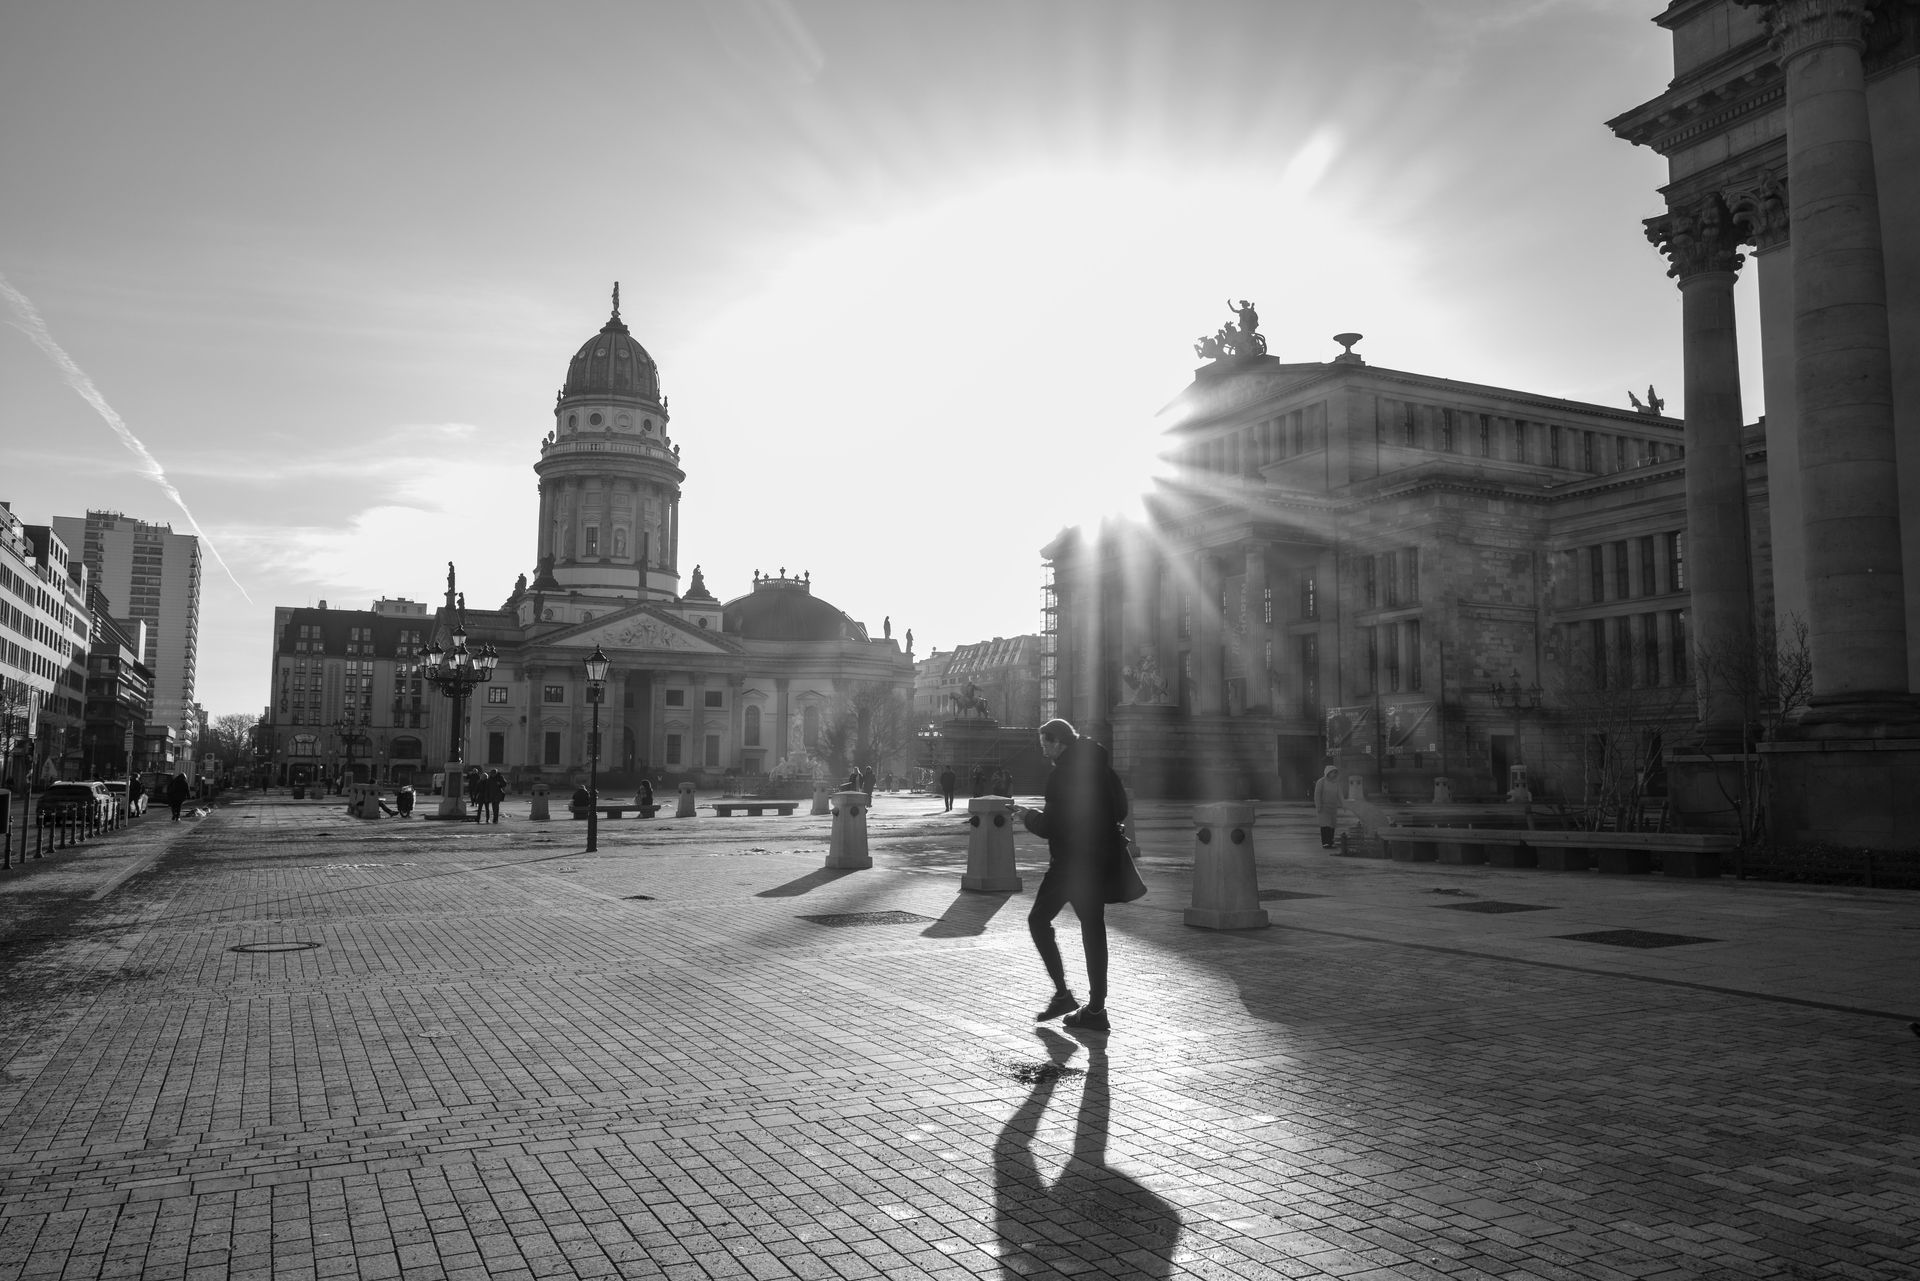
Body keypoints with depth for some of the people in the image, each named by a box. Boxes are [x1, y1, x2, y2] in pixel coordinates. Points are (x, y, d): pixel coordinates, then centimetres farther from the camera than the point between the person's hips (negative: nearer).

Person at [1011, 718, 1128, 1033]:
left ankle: (1062, 993, 1)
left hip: (1069, 862, -8)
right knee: (1093, 928, 10)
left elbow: (1049, 827, -17)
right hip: (1098, 861, 8)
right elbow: (1120, 810, 16)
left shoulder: (1062, 775, -16)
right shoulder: (1100, 767, 9)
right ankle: (1096, 1009, 13)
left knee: (1038, 920, 6)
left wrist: (1027, 815, 3)